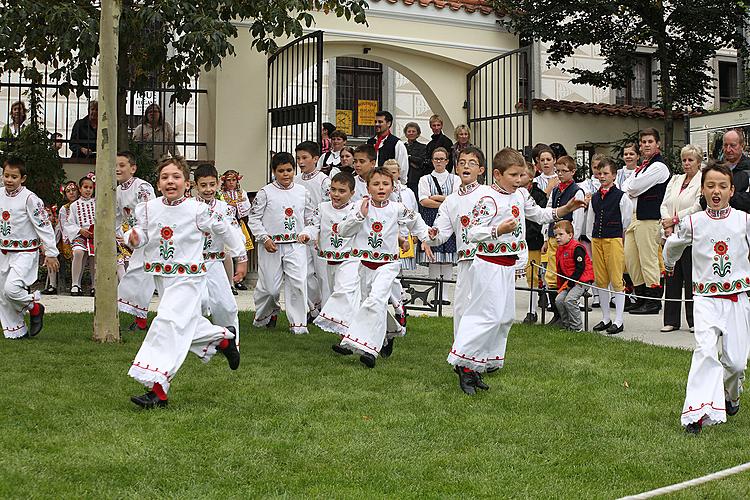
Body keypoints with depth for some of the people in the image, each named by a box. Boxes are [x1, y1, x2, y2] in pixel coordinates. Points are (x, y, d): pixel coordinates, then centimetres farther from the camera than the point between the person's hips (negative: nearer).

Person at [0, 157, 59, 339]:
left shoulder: (30, 198, -14)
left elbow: (44, 226, -13)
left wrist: (51, 253, -13)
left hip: (25, 253, -7)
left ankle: (35, 308, 4)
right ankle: (16, 331, 23)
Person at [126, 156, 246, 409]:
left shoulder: (198, 210, -13)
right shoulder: (148, 209, -3)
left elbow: (225, 230, -1)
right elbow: (141, 232, 9)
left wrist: (242, 258, 8)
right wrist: (134, 238, -16)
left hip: (188, 277, -6)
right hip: (161, 275, 6)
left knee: (169, 323, -18)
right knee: (187, 323, 19)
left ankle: (157, 389, -20)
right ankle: (223, 338, 47)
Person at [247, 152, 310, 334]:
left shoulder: (302, 192, 7)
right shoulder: (266, 192, -3)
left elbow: (309, 217, 17)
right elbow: (253, 218, -2)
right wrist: (265, 239, -11)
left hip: (295, 245, 2)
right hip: (271, 245, -2)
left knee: (298, 283, -8)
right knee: (269, 286, 3)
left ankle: (298, 322, 2)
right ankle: (263, 316, 30)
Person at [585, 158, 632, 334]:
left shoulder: (621, 197, -4)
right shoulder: (594, 197, 12)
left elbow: (626, 220, 2)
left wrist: (617, 235, 8)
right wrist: (591, 238, 15)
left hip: (613, 239, -6)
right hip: (596, 240, 6)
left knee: (616, 280, -5)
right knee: (600, 280, 9)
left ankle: (618, 321, 0)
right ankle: (606, 318, 18)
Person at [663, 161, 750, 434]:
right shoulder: (693, 223, -1)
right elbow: (672, 245, 19)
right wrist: (669, 265, 33)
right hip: (705, 297, -1)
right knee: (706, 350, -21)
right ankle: (697, 412, -23)